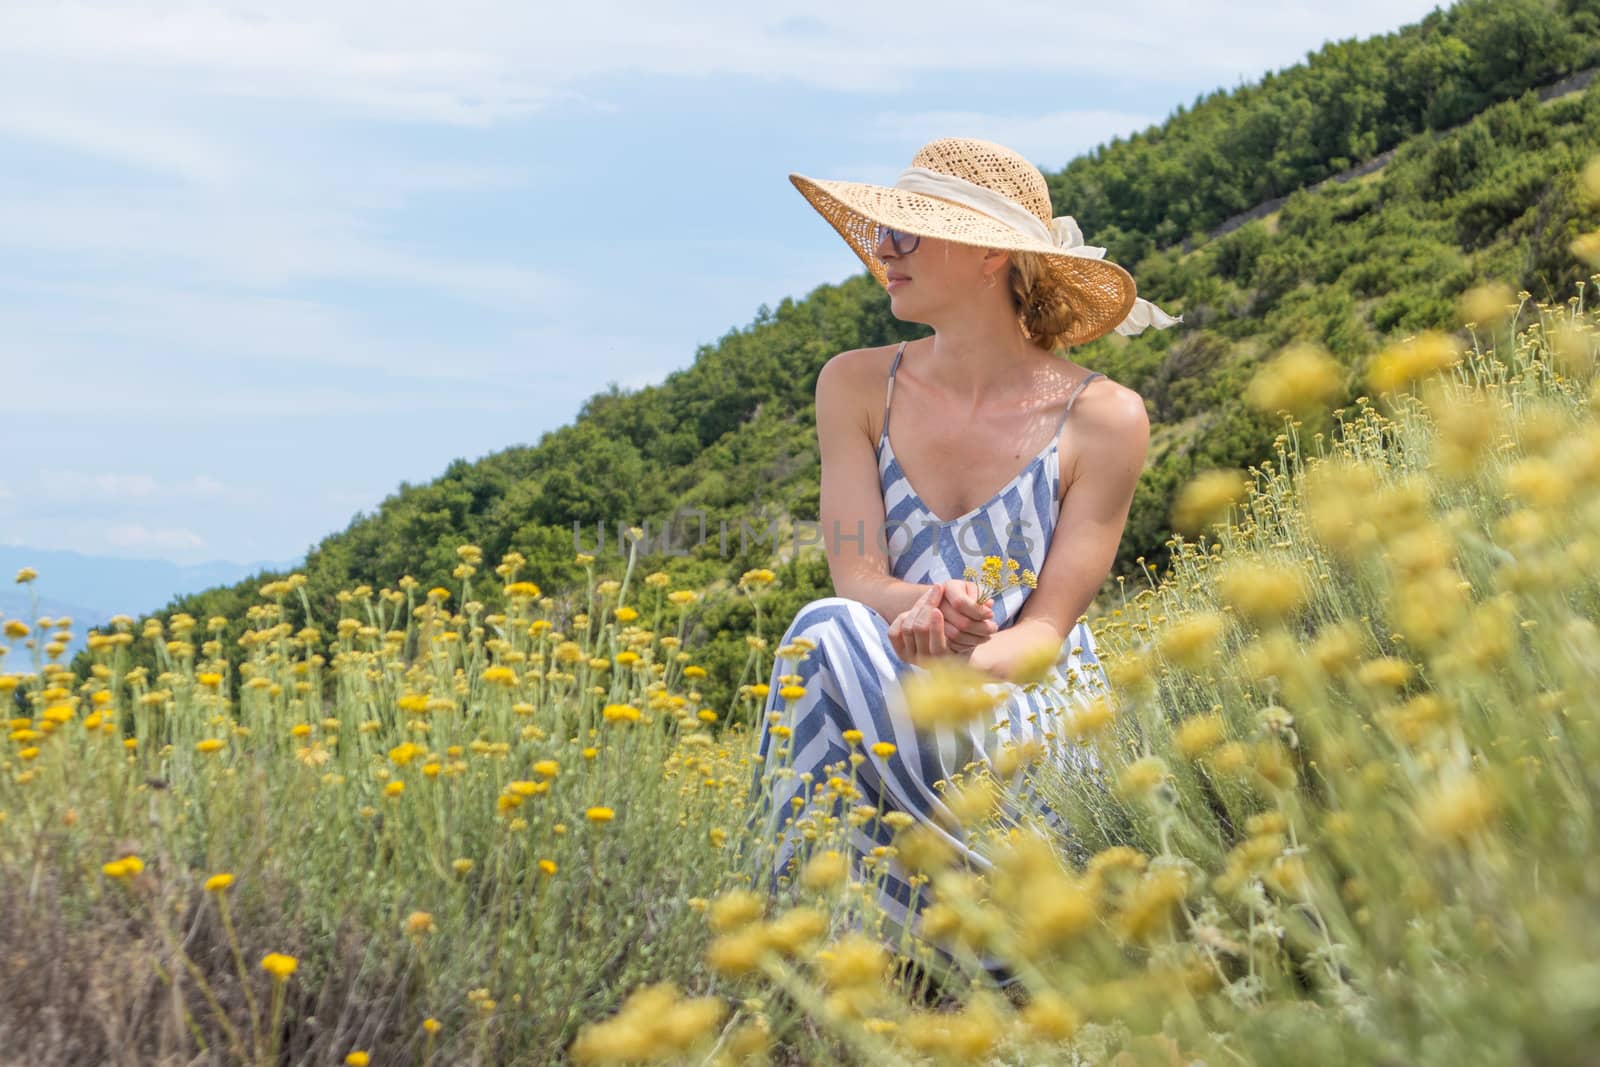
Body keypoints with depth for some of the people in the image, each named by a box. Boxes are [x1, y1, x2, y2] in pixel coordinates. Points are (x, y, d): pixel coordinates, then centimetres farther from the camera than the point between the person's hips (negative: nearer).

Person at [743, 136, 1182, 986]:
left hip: (1037, 719, -3)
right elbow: (857, 579, -4)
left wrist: (960, 664, -29)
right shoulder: (857, 385, 5)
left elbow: (1048, 626, -7)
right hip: (900, 704, 3)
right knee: (830, 629, -33)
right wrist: (920, 609, -29)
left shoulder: (1102, 419, -4)